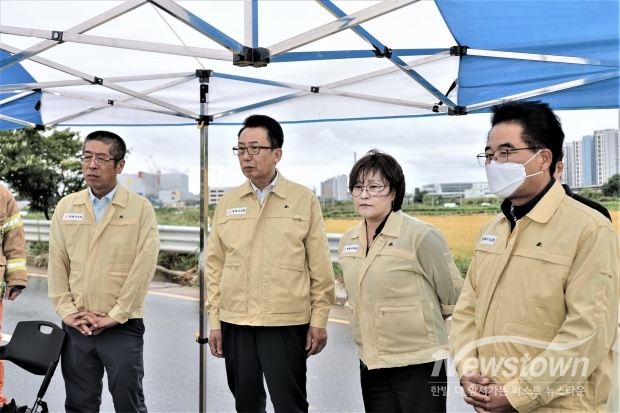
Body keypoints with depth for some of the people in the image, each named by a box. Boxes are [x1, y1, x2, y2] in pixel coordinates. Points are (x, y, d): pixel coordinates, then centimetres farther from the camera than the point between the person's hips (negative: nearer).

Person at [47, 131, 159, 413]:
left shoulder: (141, 208, -4)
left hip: (123, 326, -3)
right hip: (75, 327, 3)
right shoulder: (65, 207, 7)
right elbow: (56, 263, 6)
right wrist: (66, 311, -3)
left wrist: (114, 316, -12)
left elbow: (143, 266, -10)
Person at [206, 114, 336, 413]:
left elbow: (320, 266, -2)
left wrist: (319, 320, -4)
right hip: (235, 323, 4)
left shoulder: (304, 200, -1)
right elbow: (215, 265, 8)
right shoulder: (227, 202, 7)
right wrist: (214, 320, 5)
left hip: (286, 323, -3)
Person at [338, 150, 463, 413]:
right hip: (370, 364, 6)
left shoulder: (421, 236, -15)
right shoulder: (347, 242, 3)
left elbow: (454, 296, -6)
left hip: (418, 363, -5)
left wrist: (422, 320, 7)